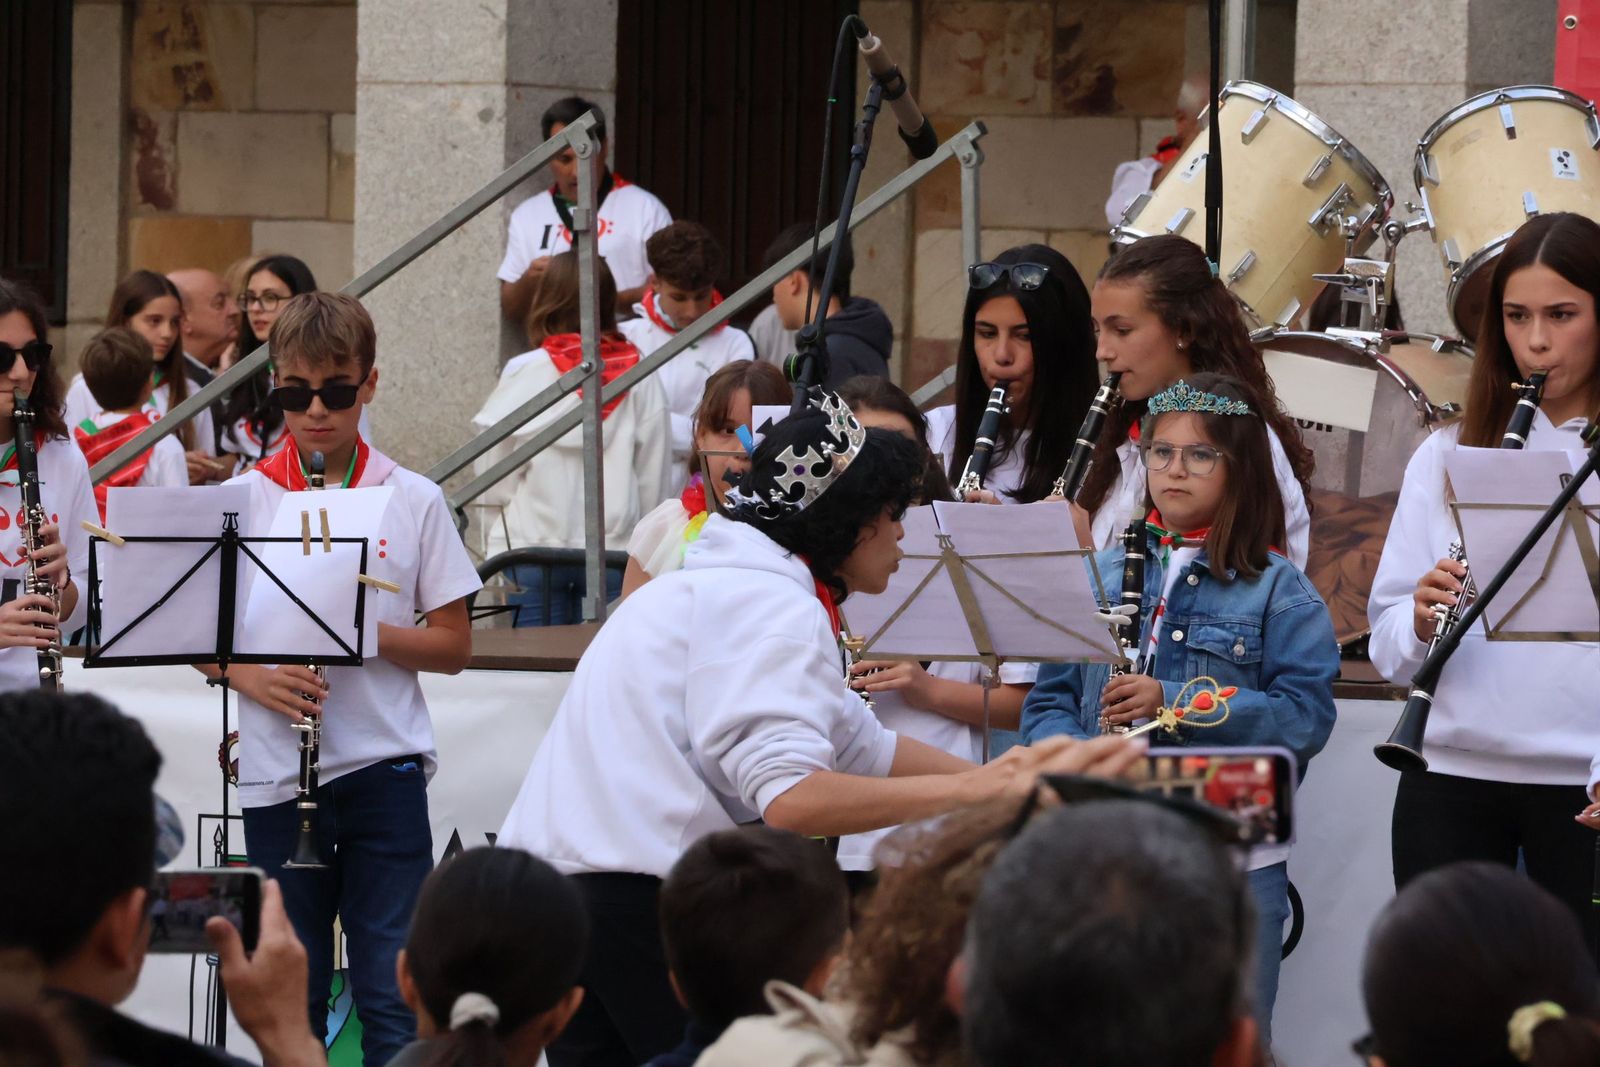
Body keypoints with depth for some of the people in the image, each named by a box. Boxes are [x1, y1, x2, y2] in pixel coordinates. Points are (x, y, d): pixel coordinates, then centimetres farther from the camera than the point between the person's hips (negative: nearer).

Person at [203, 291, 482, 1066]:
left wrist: (367, 630, -14)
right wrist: (253, 678, -12)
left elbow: (453, 647, 3)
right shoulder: (242, 499, 4)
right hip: (277, 775, 1)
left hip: (383, 769, -1)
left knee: (392, 995, -4)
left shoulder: (412, 501, 2)